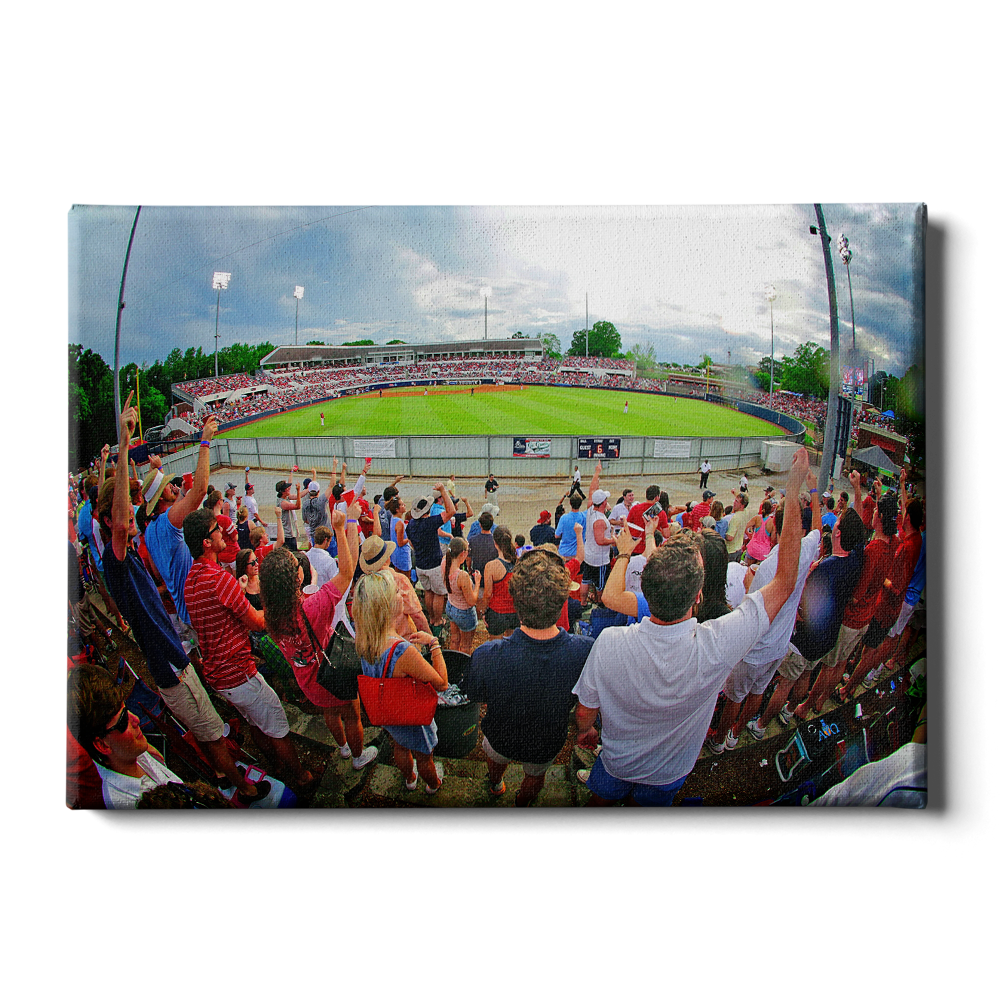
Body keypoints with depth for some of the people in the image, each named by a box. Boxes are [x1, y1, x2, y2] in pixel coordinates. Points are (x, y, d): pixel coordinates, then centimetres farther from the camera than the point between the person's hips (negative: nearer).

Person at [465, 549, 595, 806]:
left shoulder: (487, 657, -41)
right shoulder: (585, 651, -39)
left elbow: (473, 696, -18)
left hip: (502, 739, 0)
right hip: (546, 745, 1)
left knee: (495, 758, 36)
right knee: (535, 776, 36)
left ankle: (496, 785, 67)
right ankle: (522, 803, 65)